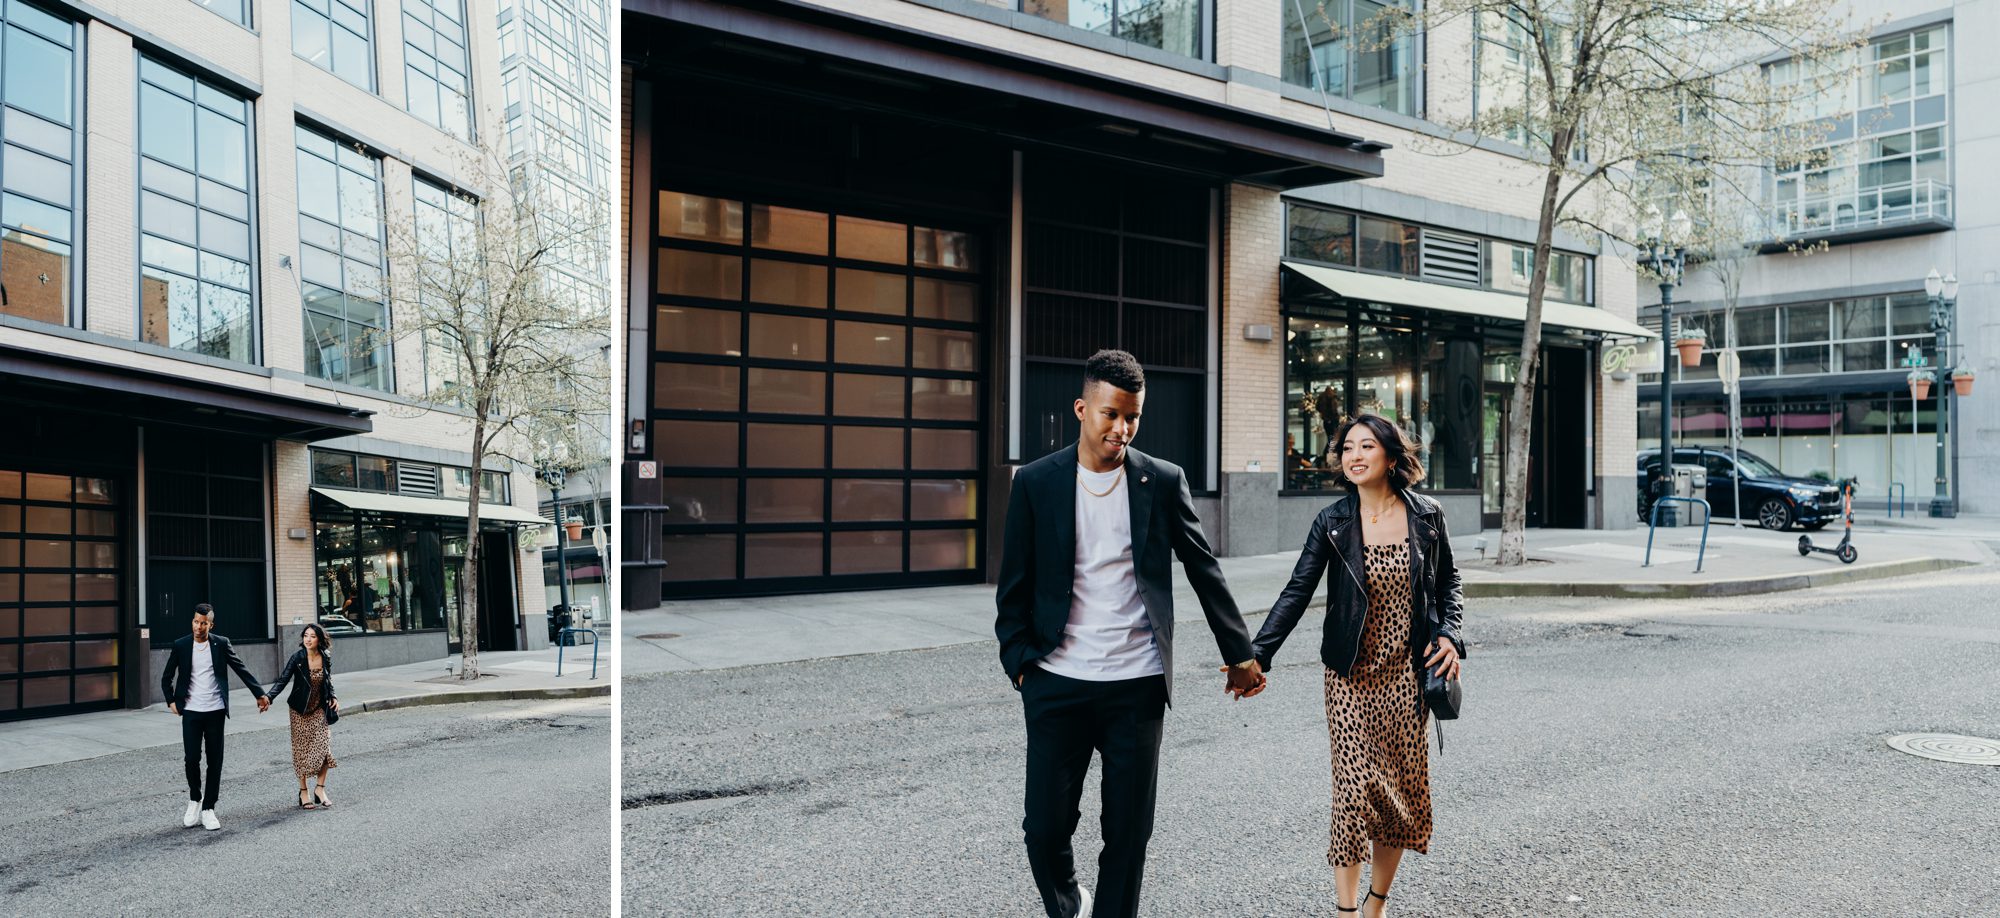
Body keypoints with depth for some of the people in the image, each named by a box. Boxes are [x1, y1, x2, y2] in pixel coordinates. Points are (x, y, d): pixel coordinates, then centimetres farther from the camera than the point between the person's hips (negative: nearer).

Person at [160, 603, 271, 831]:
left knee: (215, 761, 2)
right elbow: (167, 677, 12)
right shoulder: (181, 646, 1)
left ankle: (208, 808, 12)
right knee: (192, 758, -5)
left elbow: (241, 670, 4)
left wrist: (260, 693, 1)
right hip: (191, 712, 0)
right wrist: (171, 701, 4)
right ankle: (194, 799, 20)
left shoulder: (221, 644, 0)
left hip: (215, 711, 0)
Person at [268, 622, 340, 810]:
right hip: (300, 710, -2)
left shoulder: (326, 658, -2)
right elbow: (283, 680, -17)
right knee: (302, 750, 3)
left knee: (324, 747, -7)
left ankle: (320, 788, 6)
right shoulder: (297, 657, -13)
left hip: (319, 709, 2)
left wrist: (333, 697, 0)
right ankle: (303, 792, 15)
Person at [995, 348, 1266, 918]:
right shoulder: (1036, 482, 0)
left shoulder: (1163, 482, 2)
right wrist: (1020, 661, -4)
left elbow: (1205, 571, 9)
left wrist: (1240, 653, 10)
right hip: (1057, 685, 0)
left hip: (1137, 685, 1)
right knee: (1045, 827, 5)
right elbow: (1014, 586, 4)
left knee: (1129, 833, 6)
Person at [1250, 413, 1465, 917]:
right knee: (1354, 786, -6)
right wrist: (1257, 655, -18)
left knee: (1402, 790, 8)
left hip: (1407, 673, 2)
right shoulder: (1332, 522, -5)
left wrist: (1449, 634, -2)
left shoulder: (1426, 515, 0)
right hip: (1351, 677, -2)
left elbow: (1447, 581, 14)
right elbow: (1297, 592, -8)